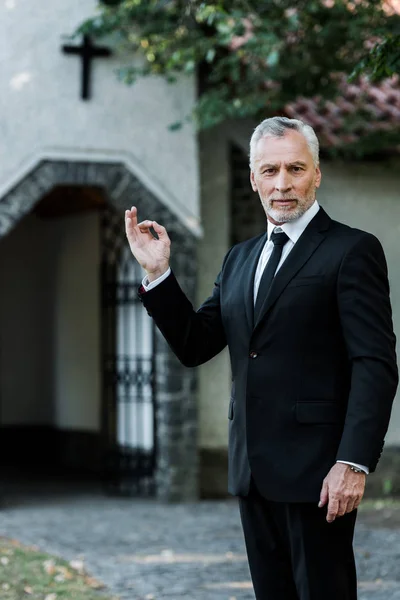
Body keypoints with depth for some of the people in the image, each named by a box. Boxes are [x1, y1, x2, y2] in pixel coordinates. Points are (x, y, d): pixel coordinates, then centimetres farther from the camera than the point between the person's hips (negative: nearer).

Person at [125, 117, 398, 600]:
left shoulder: (352, 251, -6)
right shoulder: (240, 259, 16)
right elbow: (195, 347, 14)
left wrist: (354, 463, -21)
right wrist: (157, 273, 2)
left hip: (316, 470, -7)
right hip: (252, 470, 7)